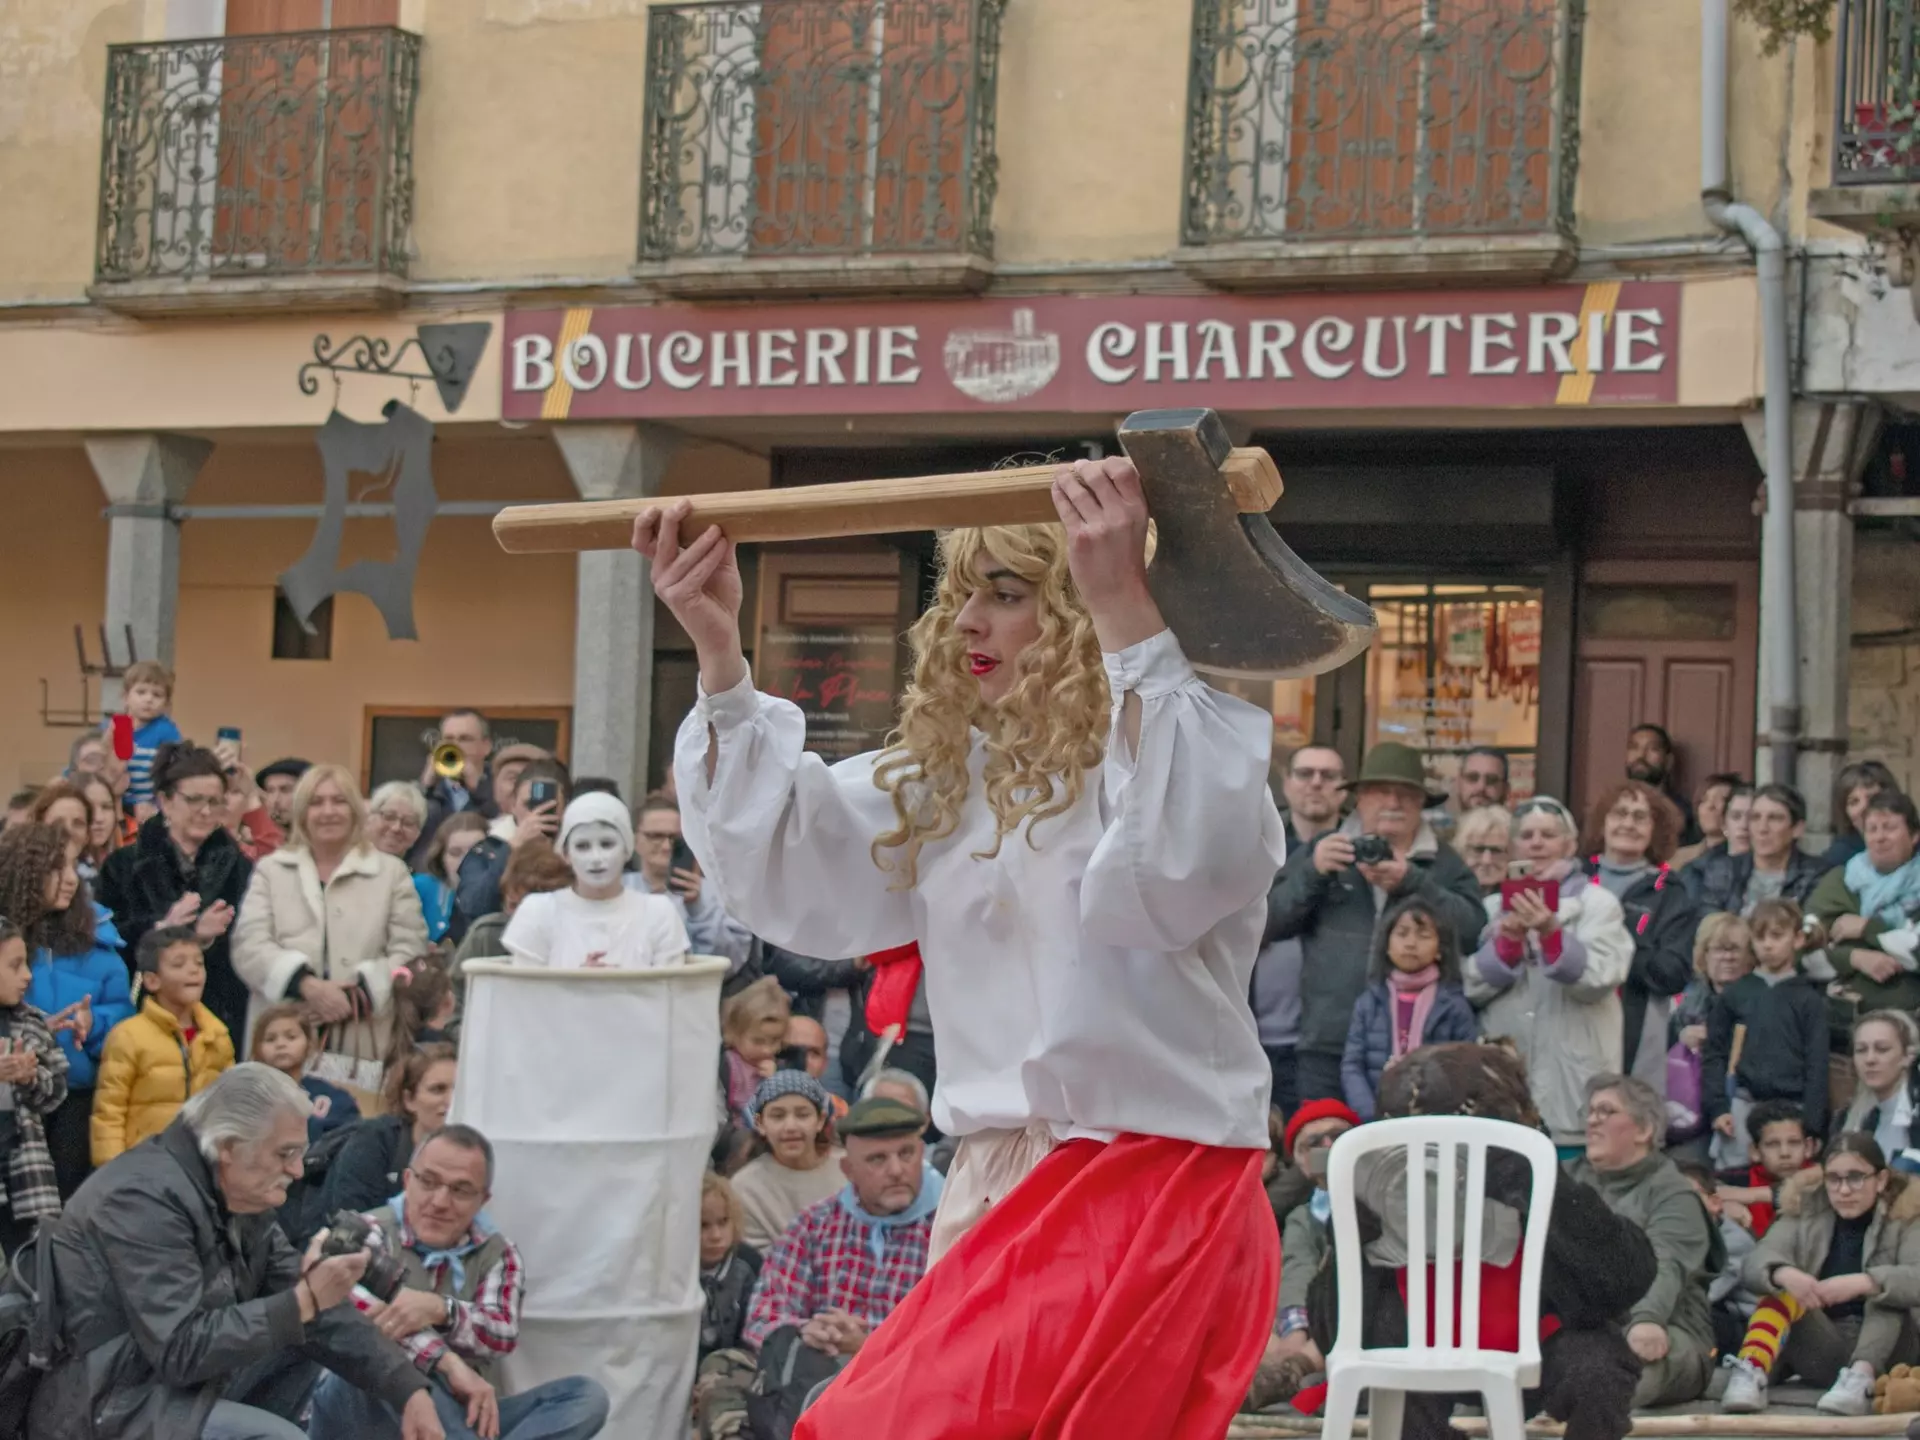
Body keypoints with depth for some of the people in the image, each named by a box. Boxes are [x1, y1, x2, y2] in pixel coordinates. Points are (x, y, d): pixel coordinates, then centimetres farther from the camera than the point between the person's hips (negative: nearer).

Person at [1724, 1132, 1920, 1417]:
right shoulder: (1805, 1210, 5)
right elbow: (1757, 1262, -10)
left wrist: (1862, 1283, -38)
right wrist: (1784, 1274, -33)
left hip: (1881, 1347, -2)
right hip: (1819, 1349, 2)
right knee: (1782, 1290, -18)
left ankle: (1861, 1376, -45)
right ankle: (1751, 1372, -42)